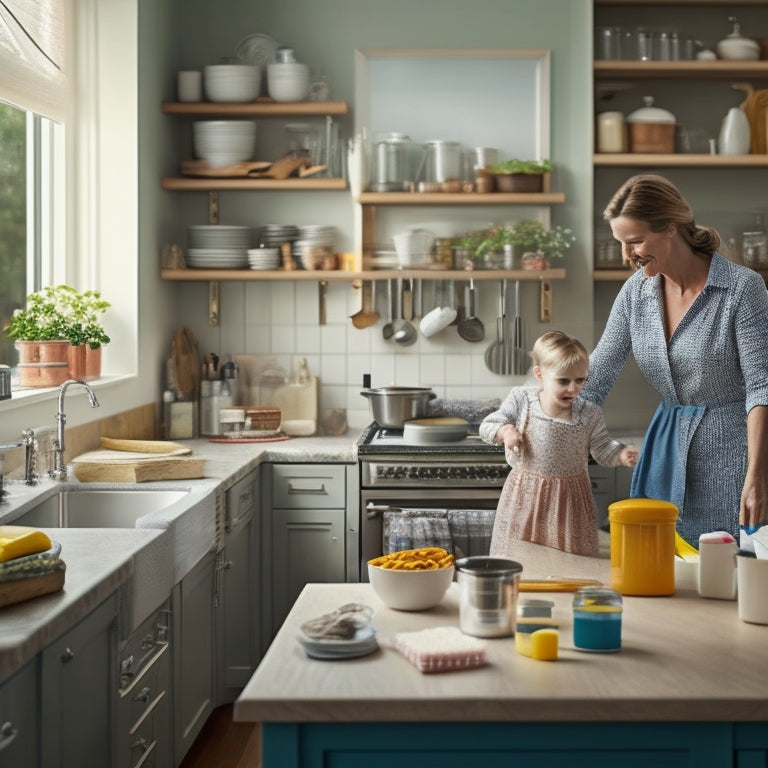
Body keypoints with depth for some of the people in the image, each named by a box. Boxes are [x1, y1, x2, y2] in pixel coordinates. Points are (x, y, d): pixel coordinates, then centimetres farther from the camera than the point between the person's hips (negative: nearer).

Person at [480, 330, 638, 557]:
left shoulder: (590, 414, -8)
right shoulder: (521, 400, -8)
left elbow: (601, 448, 2)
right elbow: (486, 427, -1)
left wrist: (621, 454, -18)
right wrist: (505, 430, -21)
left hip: (569, 496, 0)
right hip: (526, 494, 0)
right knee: (517, 557, 10)